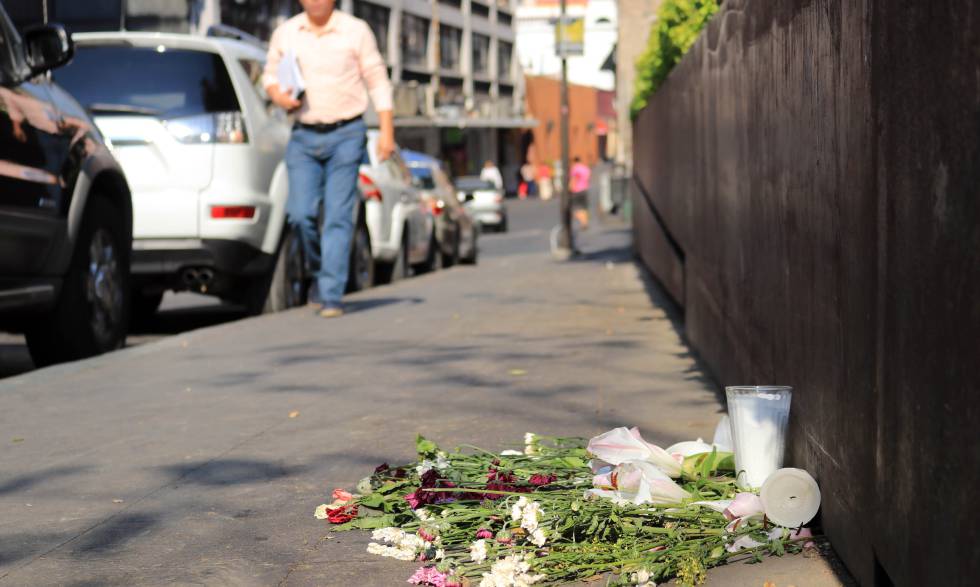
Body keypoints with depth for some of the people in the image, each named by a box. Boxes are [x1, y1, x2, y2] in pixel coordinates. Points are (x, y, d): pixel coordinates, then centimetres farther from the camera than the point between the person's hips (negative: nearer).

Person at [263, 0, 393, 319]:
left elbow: (377, 80, 2)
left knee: (338, 216, -7)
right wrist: (279, 96, -6)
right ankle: (322, 269, 22)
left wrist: (386, 130, -4)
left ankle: (330, 296, -5)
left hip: (345, 134, -2)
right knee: (300, 214, -5)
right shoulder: (285, 33, 6)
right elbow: (270, 74, 17)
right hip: (303, 137, 2)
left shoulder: (356, 31, -1)